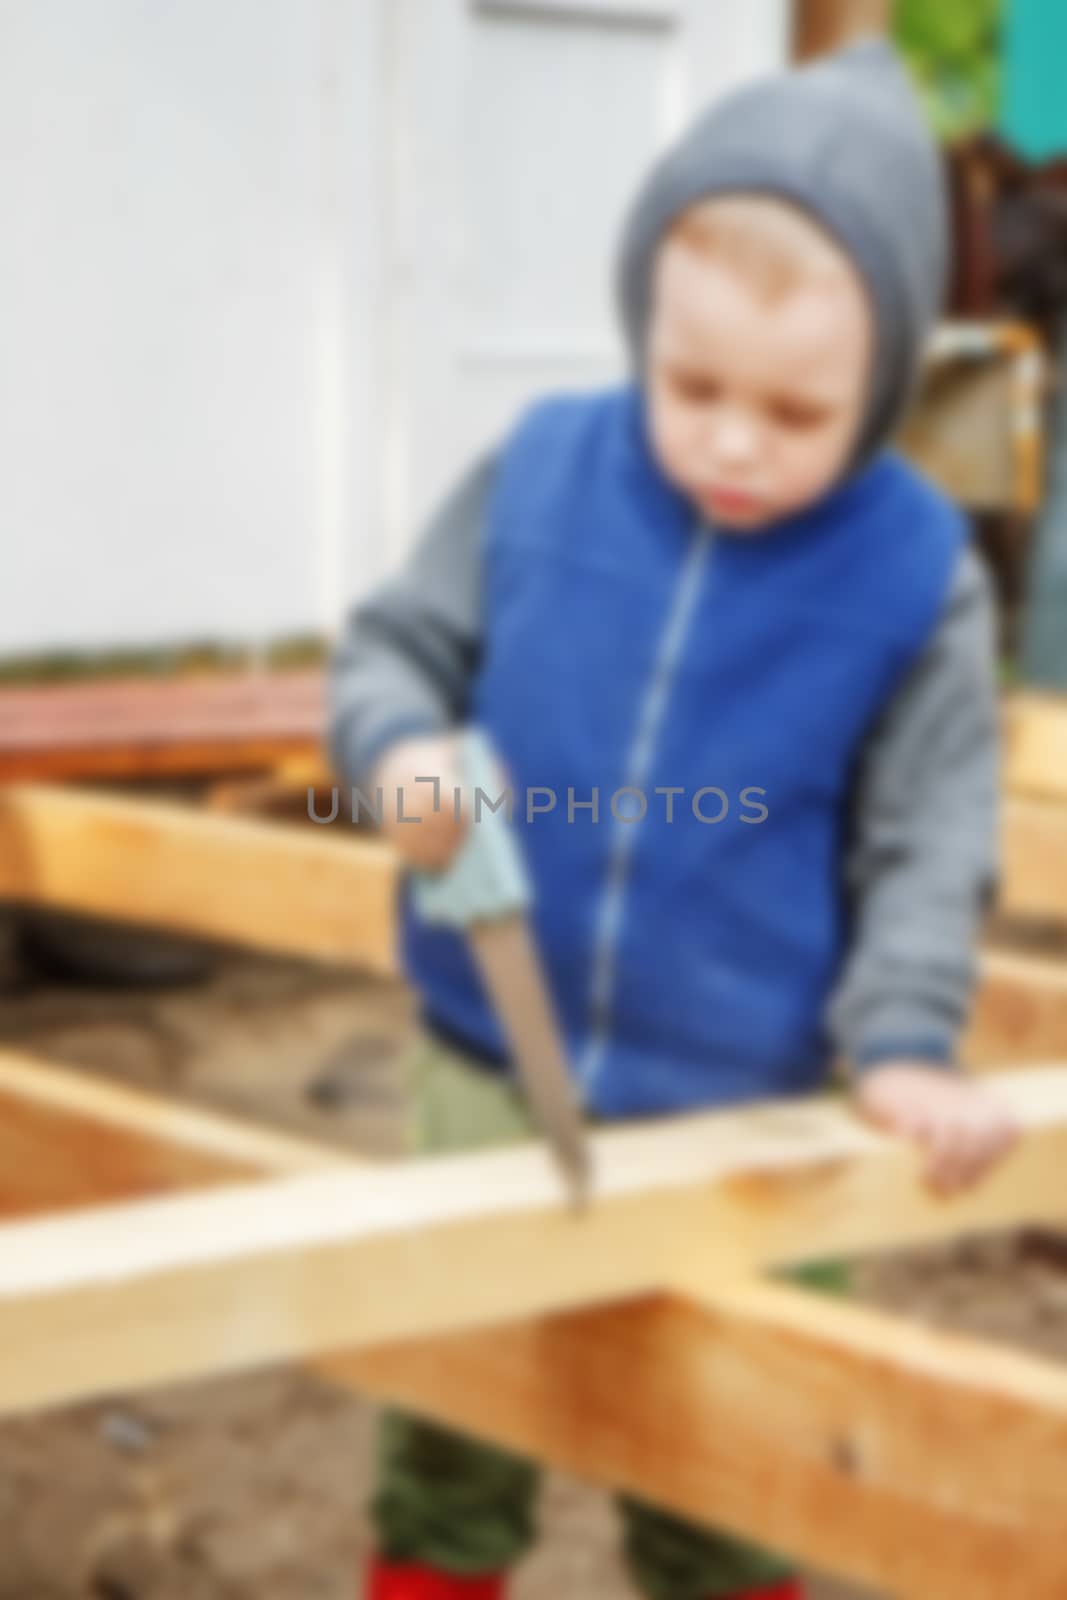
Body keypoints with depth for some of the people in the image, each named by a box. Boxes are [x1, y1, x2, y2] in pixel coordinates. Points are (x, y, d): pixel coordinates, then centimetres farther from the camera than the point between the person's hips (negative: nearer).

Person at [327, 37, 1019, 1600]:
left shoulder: (918, 572, -11)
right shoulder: (536, 473, -7)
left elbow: (923, 851, -5)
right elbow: (392, 645, 3)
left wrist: (901, 1044, -18)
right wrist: (402, 750, -18)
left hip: (741, 1116, -1)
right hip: (492, 1073, 2)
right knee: (450, 1435, 15)